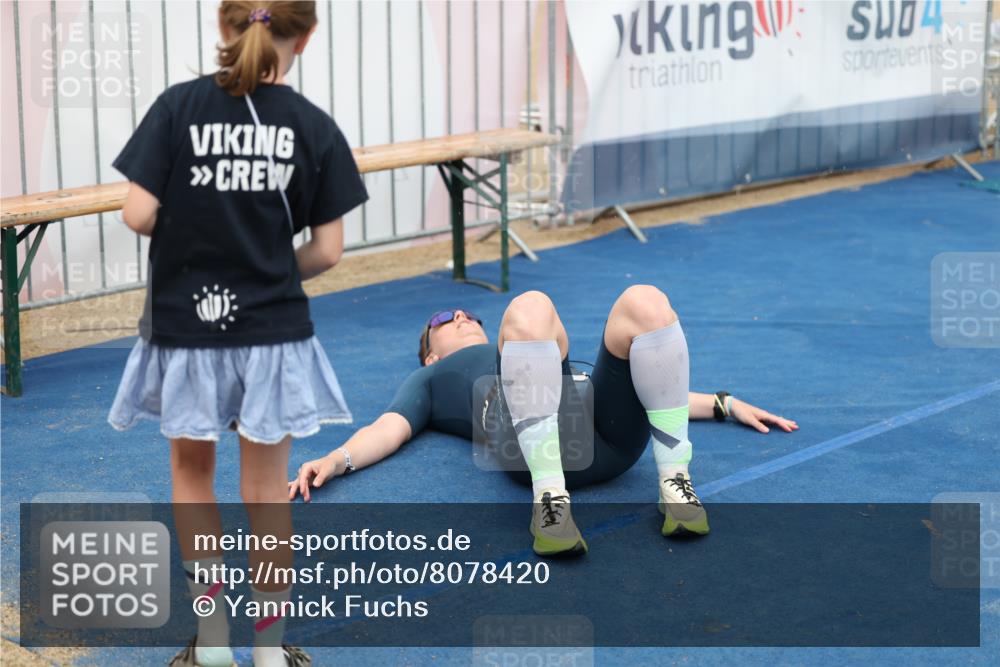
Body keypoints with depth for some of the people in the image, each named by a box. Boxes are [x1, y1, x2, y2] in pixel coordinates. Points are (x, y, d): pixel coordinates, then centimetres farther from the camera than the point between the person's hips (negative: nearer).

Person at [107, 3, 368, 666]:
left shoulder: (178, 105, -9)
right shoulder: (315, 127, -6)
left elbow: (139, 215, -12)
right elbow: (328, 250, -4)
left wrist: (187, 230, 9)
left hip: (185, 328, 0)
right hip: (273, 331, 0)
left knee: (192, 472, 21)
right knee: (267, 488, 13)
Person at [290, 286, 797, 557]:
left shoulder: (562, 361, 47)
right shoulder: (430, 379, 37)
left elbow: (646, 384, 42)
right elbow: (389, 429, 18)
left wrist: (725, 405, 30)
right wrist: (335, 460, -4)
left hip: (610, 432, 4)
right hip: (529, 441, -3)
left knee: (644, 301, -22)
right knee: (529, 307, -30)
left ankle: (676, 484, -24)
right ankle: (550, 500, -37)